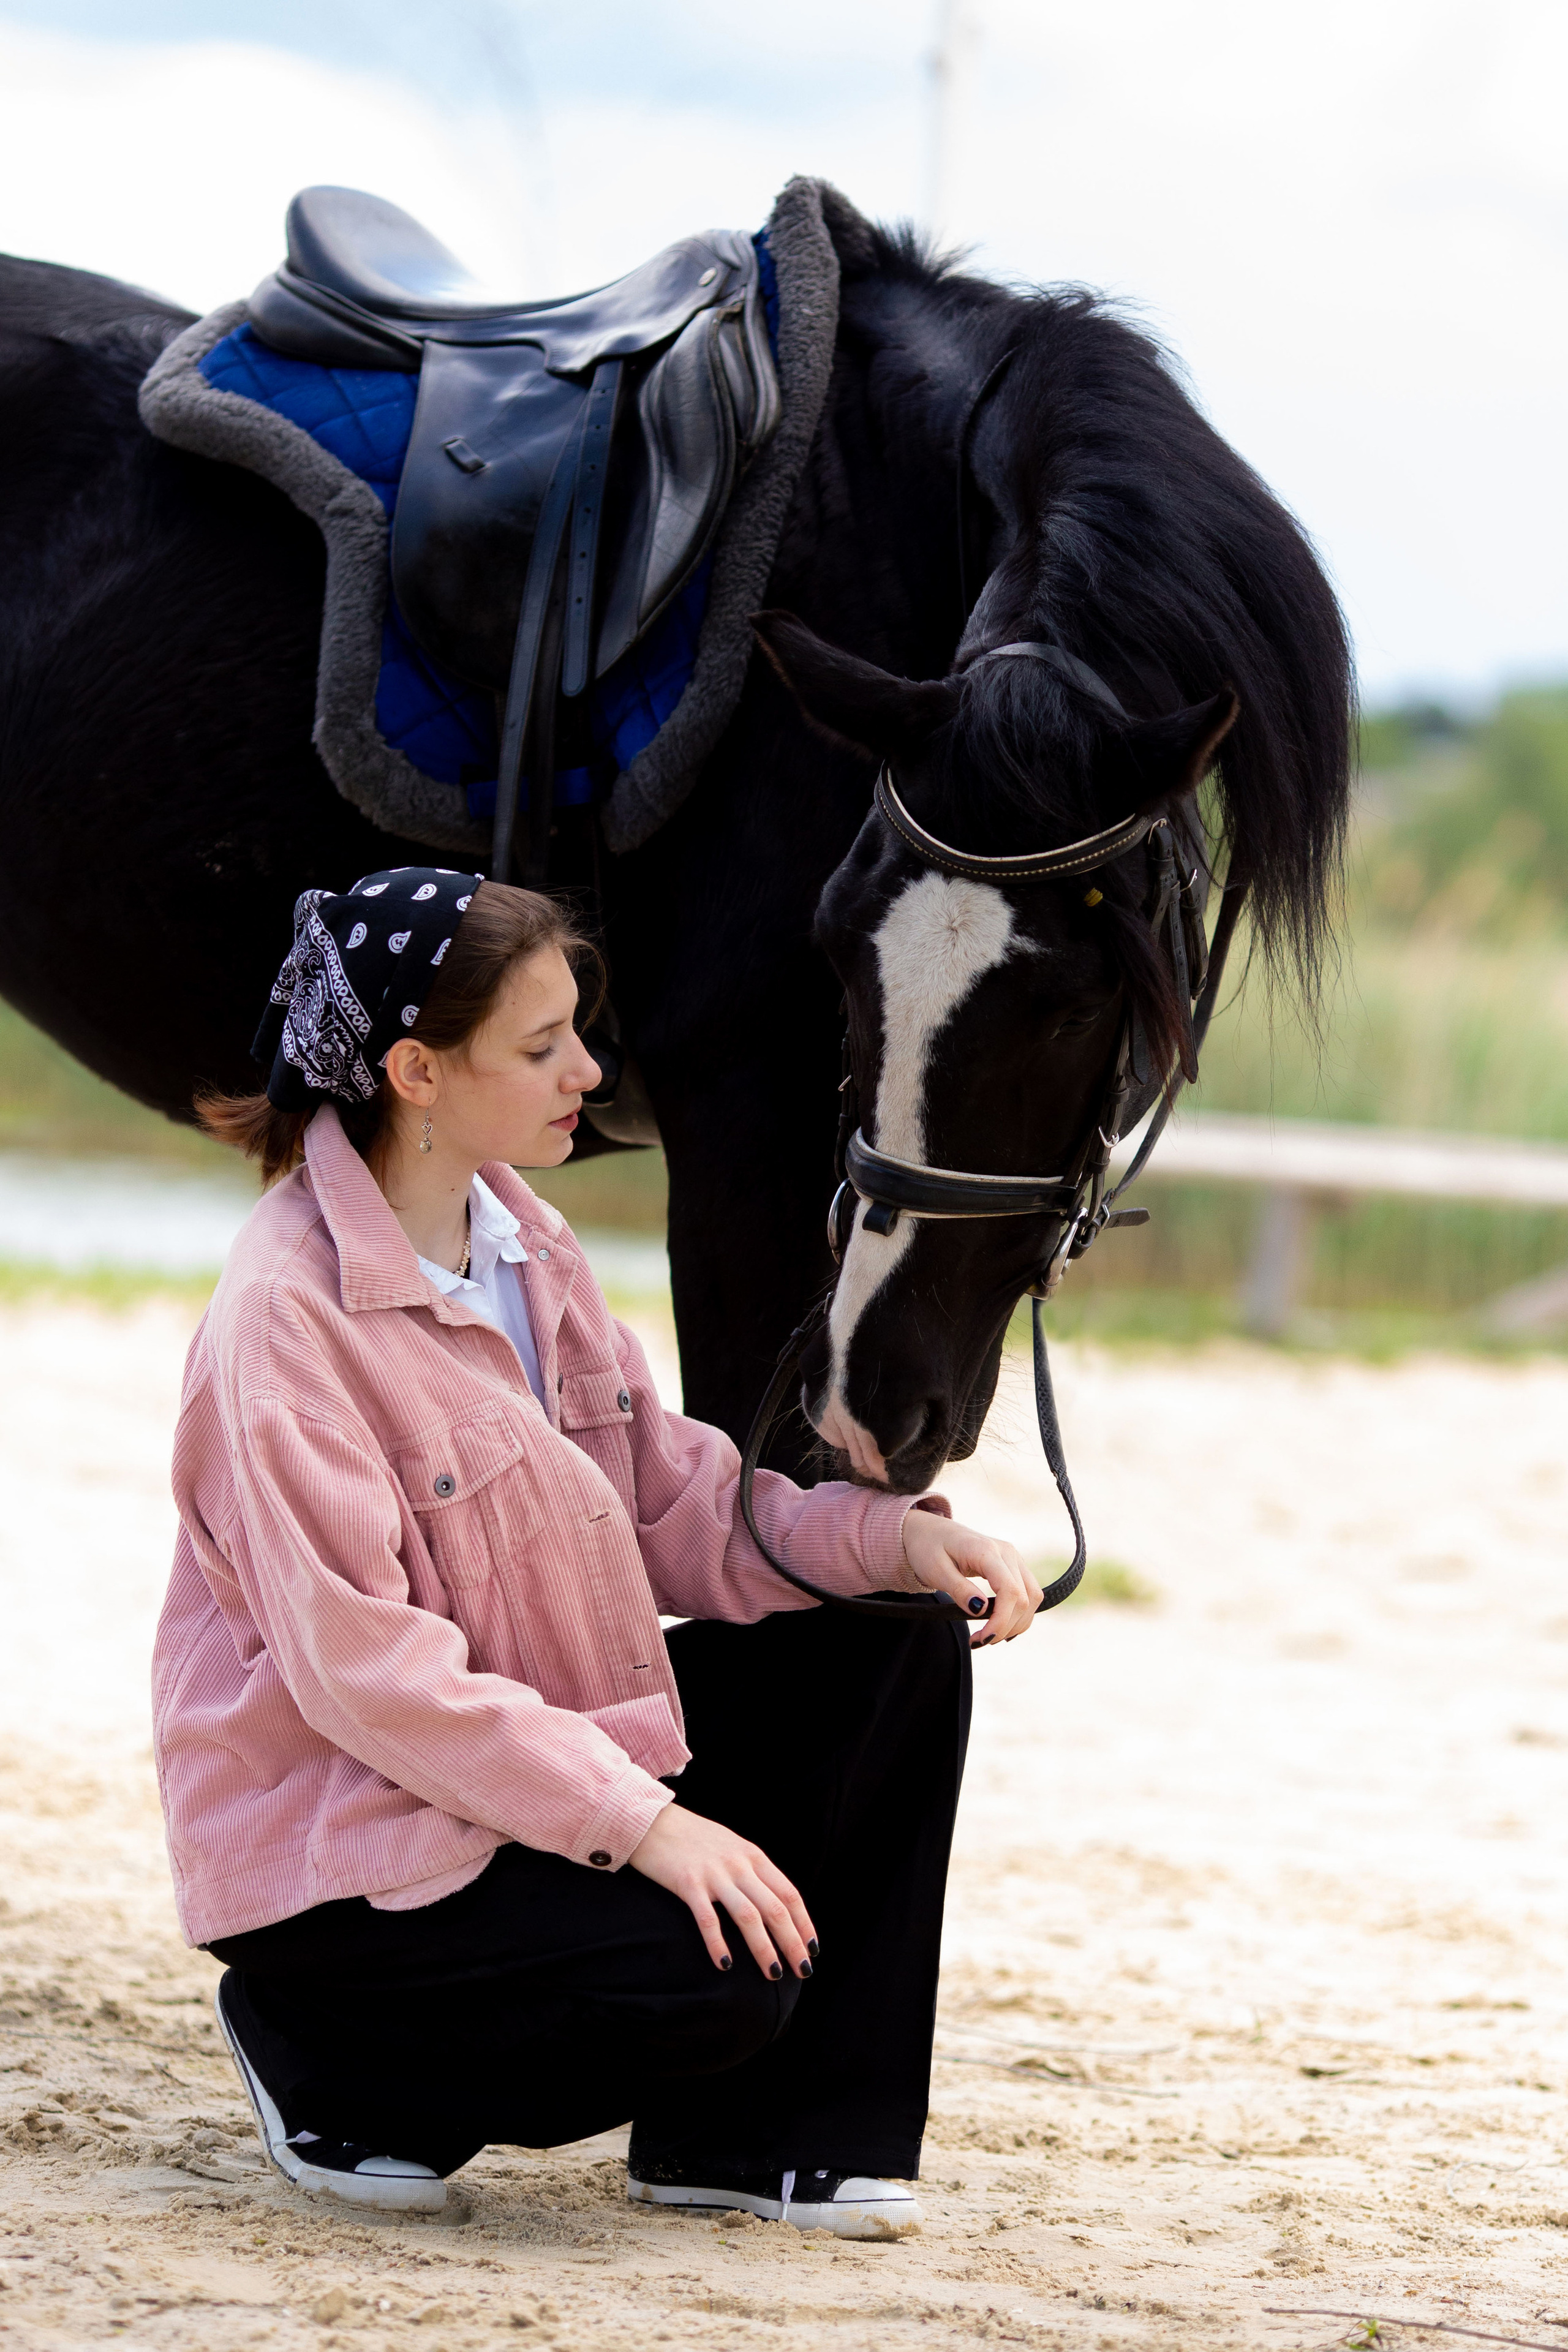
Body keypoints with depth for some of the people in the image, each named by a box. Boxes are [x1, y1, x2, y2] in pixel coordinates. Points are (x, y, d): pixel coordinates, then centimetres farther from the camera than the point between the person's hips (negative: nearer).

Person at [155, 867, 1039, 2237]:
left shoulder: (525, 1247, 6)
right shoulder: (285, 1317, -22)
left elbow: (673, 1506, 8)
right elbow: (361, 1663, -26)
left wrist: (893, 1535, -11)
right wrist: (638, 1819, -30)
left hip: (556, 1749, 9)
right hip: (339, 1839, -9)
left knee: (897, 1640, 0)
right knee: (719, 1974, -28)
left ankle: (758, 2145, 2)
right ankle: (329, 2062, -2)